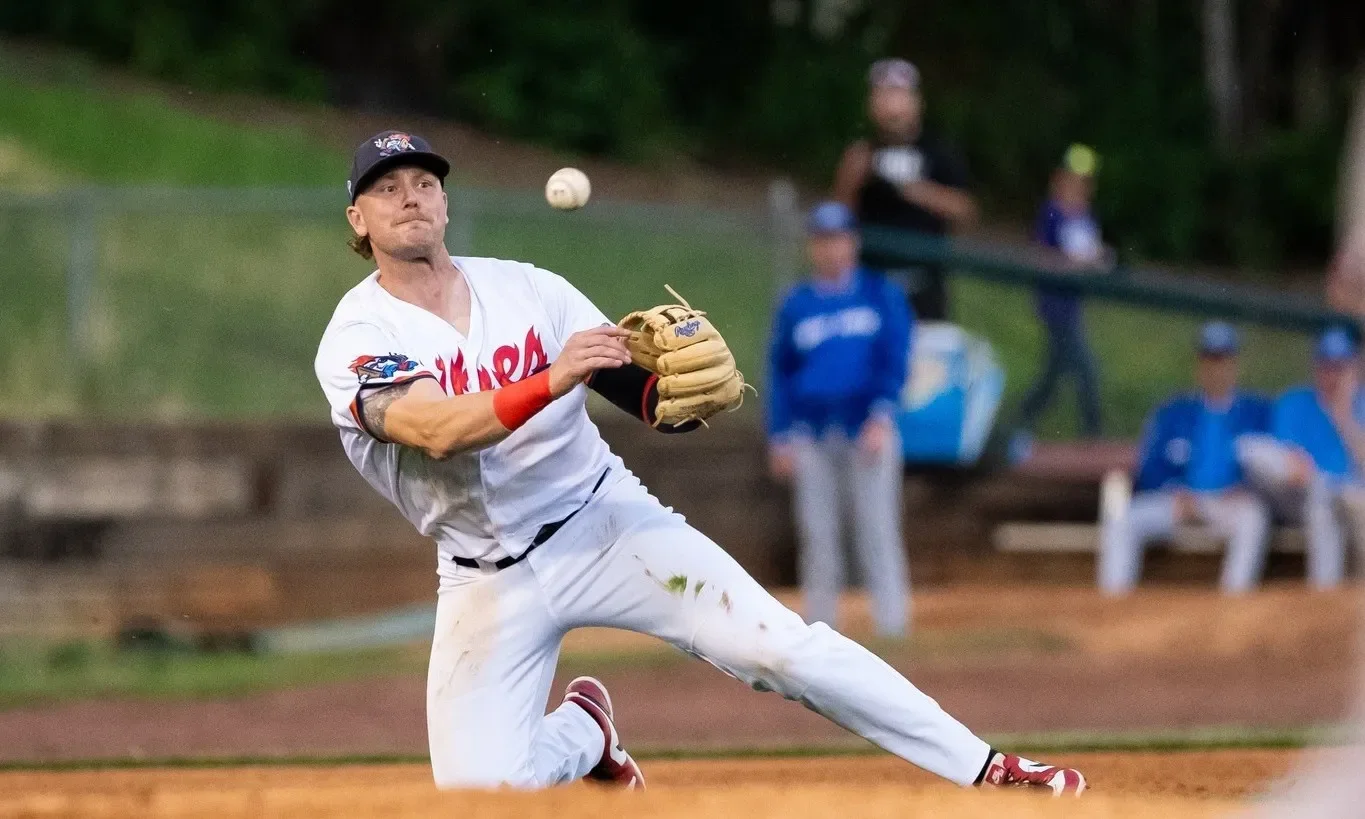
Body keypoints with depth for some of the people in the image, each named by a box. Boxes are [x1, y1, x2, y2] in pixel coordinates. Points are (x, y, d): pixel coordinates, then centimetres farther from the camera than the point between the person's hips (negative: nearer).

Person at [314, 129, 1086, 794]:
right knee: (480, 787, -13)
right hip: (490, 576, -1)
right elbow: (438, 430, -29)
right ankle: (583, 732, 23)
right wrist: (551, 380, -43)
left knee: (776, 644, -15)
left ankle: (986, 769, -9)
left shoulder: (526, 289, 0)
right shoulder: (356, 341, -10)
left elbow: (645, 393, -2)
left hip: (604, 522, 1)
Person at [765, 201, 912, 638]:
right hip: (811, 435, 2)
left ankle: (892, 626, -5)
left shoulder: (883, 295, 5)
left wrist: (881, 417, -14)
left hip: (867, 432, -2)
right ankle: (819, 630, 8)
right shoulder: (795, 305, 11)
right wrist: (779, 438, 6)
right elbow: (779, 373, 13)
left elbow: (896, 360, -2)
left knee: (878, 531, -6)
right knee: (817, 536, 3)